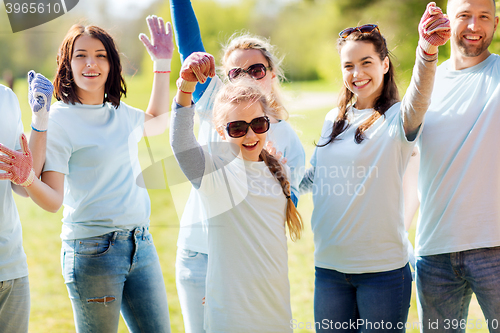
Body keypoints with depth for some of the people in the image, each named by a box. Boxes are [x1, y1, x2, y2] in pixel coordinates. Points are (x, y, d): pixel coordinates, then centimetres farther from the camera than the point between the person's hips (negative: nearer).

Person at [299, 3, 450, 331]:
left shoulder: (398, 118, -7)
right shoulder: (333, 121, 11)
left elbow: (418, 99, -31)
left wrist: (427, 51, -50)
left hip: (383, 268, -5)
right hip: (329, 267, 5)